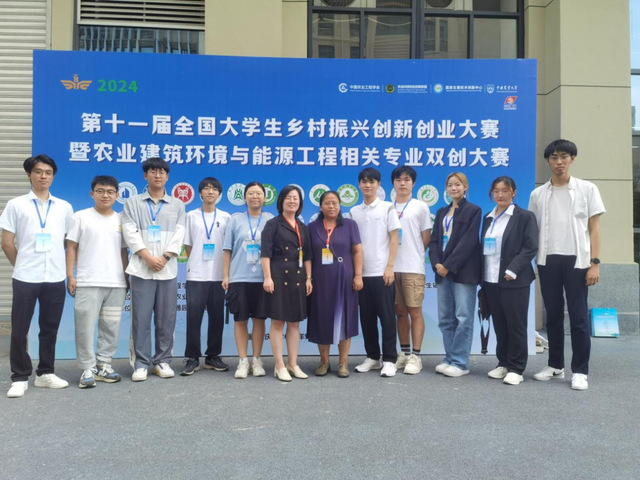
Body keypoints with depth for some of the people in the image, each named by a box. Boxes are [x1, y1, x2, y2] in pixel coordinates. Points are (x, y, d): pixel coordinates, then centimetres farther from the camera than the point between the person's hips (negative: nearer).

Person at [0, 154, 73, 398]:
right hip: (25, 278, -2)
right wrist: (22, 266, 6)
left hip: (56, 278, 2)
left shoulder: (64, 207, 8)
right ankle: (20, 377, 15)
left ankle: (45, 373, 22)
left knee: (50, 328, 9)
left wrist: (70, 270, 10)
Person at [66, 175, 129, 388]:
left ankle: (104, 365, 17)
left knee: (111, 327, 6)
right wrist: (70, 276, -5)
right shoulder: (80, 217, 4)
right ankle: (88, 368, 6)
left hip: (116, 283, 3)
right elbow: (71, 248, 2)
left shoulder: (121, 220, 13)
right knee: (86, 326, -4)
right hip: (88, 282, -3)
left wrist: (127, 277, 12)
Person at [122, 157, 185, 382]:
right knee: (141, 318, -1)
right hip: (141, 269, -1)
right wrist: (148, 257, -13)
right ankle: (141, 363, 8)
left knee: (166, 319, 4)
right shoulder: (133, 203, 9)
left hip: (168, 269, 1)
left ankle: (162, 361, 15)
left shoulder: (177, 205, 13)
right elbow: (130, 233, -2)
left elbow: (179, 235, 4)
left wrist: (164, 258, -11)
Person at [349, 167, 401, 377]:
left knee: (386, 316, -1)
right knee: (366, 317, 8)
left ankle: (389, 359, 6)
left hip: (382, 272, -4)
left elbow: (394, 239, -1)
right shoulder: (354, 212, 11)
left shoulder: (387, 208, 2)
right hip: (361, 272, 4)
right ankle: (372, 357, 19)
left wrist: (390, 267, -9)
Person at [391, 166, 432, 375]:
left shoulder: (420, 207, 3)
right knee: (400, 312, 10)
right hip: (392, 268, 3)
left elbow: (426, 238, 5)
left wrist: (413, 255, 7)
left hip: (413, 268, -3)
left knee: (415, 311, -2)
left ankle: (415, 356, 3)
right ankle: (404, 353, 19)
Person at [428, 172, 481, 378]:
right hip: (443, 270, 6)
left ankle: (460, 363, 1)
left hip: (463, 271, -6)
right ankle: (450, 359, 17)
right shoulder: (442, 212, 17)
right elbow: (434, 240, 10)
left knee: (463, 317, -4)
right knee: (445, 319, 8)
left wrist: (449, 265, -15)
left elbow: (468, 242, -11)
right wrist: (436, 263, -7)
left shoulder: (473, 210, -1)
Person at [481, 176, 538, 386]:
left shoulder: (524, 217, -3)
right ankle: (503, 363, 22)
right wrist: (482, 278, 9)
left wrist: (512, 270, -17)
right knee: (499, 325, 11)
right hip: (490, 280, 5)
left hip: (514, 281, -5)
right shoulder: (488, 218, 14)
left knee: (516, 325, 1)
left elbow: (531, 247, -10)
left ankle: (516, 369, 10)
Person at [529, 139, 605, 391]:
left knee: (578, 316, 0)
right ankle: (555, 365, 21)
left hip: (577, 260, -2)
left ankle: (580, 371, 9)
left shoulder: (587, 189, 4)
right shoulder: (538, 194, 8)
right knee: (553, 315, 10)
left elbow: (594, 228, 2)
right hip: (548, 261, 2)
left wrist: (595, 262, -6)